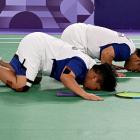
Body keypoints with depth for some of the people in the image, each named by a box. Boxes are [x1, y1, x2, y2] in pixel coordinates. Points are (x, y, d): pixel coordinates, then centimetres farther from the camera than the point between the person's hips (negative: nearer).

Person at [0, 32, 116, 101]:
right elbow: (66, 77, -42)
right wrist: (85, 94, -46)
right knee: (20, 86, -20)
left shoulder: (91, 65, 2)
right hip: (34, 46, -9)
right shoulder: (80, 63, -25)